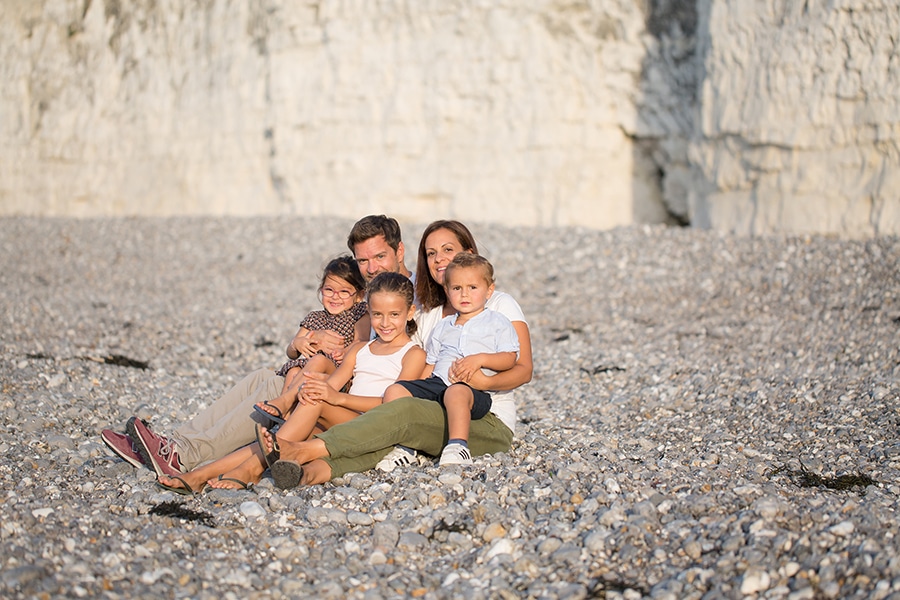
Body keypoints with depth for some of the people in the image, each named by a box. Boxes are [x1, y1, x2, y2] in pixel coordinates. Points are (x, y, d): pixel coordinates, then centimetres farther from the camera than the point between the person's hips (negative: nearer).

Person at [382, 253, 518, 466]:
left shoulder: (497, 322, 13)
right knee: (394, 390, -14)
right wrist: (420, 391, 14)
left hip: (474, 387, -6)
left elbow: (509, 359, 1)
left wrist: (480, 359, -15)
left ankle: (458, 447, -55)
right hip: (437, 382, 6)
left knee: (456, 393, -42)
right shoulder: (443, 326, 28)